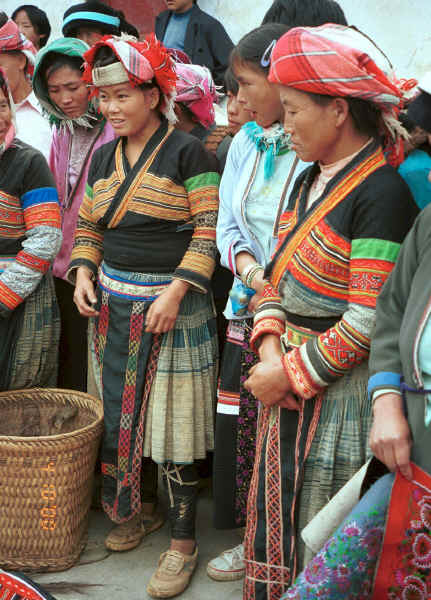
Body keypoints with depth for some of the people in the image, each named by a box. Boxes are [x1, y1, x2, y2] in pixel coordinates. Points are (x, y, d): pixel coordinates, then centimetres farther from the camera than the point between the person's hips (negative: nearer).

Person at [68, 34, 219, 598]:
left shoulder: (187, 153, -8)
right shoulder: (104, 158, 11)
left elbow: (208, 232, -11)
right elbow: (88, 225, 18)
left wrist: (175, 291, -20)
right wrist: (83, 271, 0)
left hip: (173, 304, -6)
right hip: (113, 303, 6)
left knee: (172, 420, -3)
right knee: (122, 409, 13)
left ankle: (183, 542, 8)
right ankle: (140, 509, 33)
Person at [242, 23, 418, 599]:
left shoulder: (382, 193, -18)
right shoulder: (309, 181, 10)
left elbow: (369, 323, -21)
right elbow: (277, 276, 10)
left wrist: (295, 374, -15)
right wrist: (270, 351, -6)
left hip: (341, 393, -8)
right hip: (288, 383, 8)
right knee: (277, 519, 17)